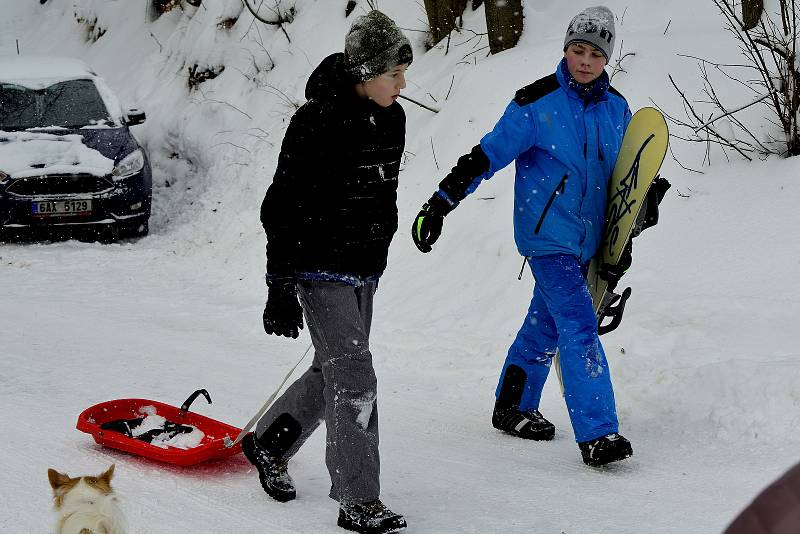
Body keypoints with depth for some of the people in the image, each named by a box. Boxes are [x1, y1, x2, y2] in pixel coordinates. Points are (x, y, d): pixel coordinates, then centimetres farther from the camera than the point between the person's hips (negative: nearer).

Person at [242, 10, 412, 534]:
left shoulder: (391, 119, 5)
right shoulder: (318, 122, -19)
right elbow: (284, 208, -17)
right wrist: (281, 286, -19)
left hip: (363, 270, 8)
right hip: (320, 270, -8)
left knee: (332, 374, 19)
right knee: (354, 380, -11)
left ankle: (269, 444, 40)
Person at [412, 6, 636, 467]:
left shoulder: (617, 109, 5)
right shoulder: (537, 103, -13)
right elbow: (488, 155, -11)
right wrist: (440, 203, -15)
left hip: (587, 239, 6)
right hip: (547, 235, -6)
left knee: (546, 324, 17)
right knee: (580, 325, -16)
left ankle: (513, 409, 34)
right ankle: (597, 434, -18)